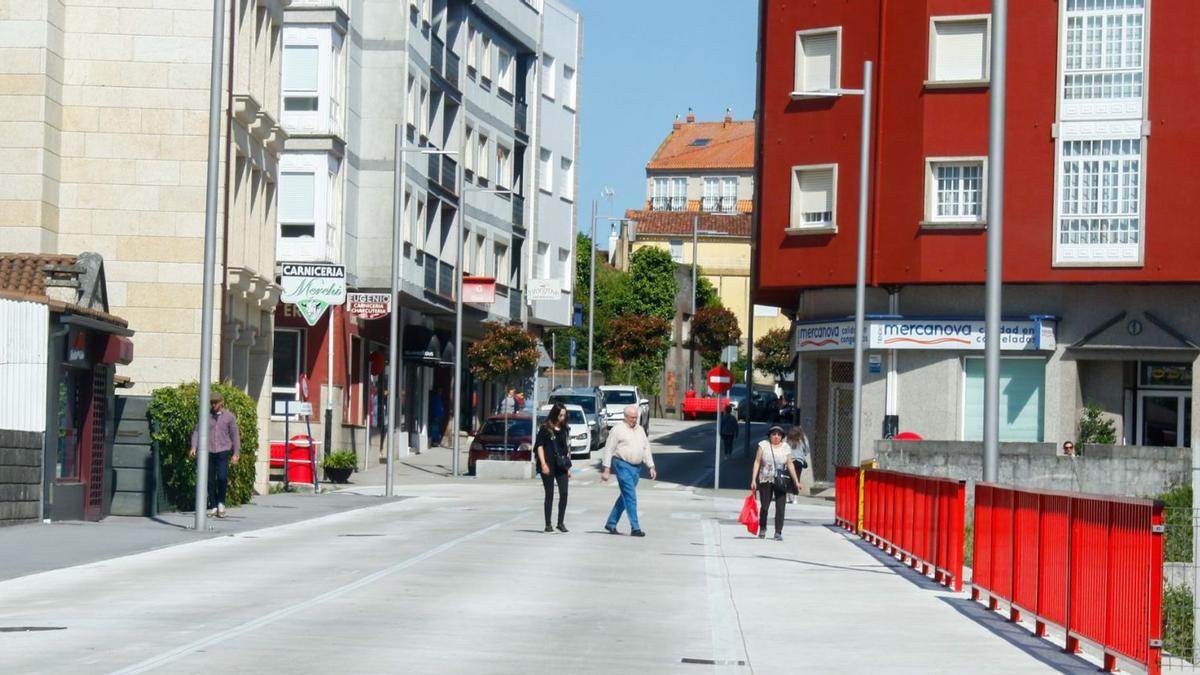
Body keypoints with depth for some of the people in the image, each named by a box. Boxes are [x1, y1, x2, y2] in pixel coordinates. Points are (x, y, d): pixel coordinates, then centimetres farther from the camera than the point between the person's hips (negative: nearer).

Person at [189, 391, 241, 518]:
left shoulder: (229, 416, 5)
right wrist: (193, 447, -7)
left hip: (223, 451, -2)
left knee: (222, 477, -16)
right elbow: (197, 431, 6)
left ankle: (221, 503, 4)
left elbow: (235, 435, 7)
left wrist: (236, 454, 2)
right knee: (210, 480, 1)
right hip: (208, 451, 2)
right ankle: (213, 507, 10)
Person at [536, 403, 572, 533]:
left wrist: (568, 467, 15)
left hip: (561, 466, 4)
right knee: (549, 495, 0)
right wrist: (543, 464, -15)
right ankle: (548, 524, 7)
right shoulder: (545, 429, -1)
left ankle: (560, 523, 6)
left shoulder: (564, 430, 14)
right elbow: (539, 446, -5)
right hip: (549, 466, -4)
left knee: (564, 494, -5)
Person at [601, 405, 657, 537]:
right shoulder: (618, 429, -4)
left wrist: (651, 467, 11)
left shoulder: (640, 430, 16)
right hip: (623, 465, -7)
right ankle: (635, 528, -13)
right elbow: (609, 450, -5)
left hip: (637, 467, 7)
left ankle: (611, 523, 23)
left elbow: (646, 449, 19)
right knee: (630, 497, -12)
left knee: (625, 496, 12)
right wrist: (606, 470, -9)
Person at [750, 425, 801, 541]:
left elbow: (790, 465, 6)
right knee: (764, 506, 2)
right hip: (765, 480, -1)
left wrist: (796, 481, 1)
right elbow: (757, 462, 1)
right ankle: (762, 529, 23)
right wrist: (753, 479, -4)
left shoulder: (785, 447, 4)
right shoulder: (763, 445, 1)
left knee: (780, 507, -7)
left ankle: (778, 532, -3)